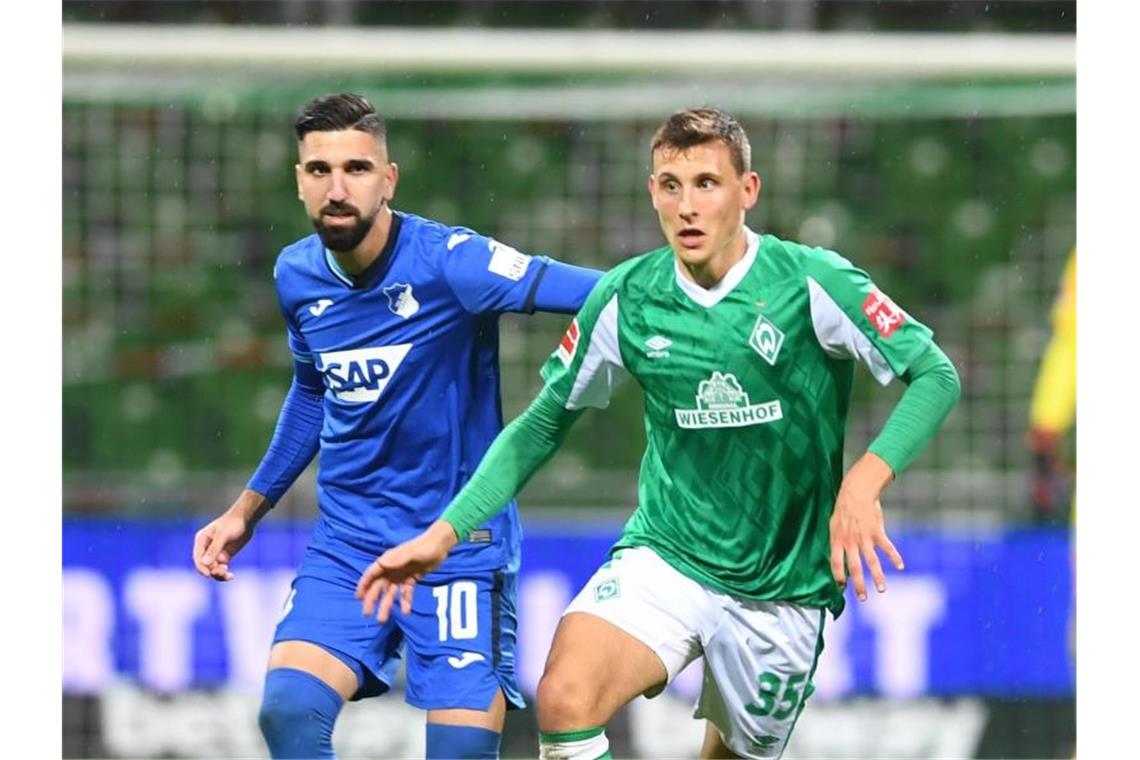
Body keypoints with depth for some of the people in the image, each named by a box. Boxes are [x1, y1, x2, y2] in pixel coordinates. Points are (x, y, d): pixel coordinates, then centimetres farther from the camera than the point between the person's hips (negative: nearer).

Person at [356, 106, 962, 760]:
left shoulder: (813, 283, -11)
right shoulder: (626, 299, -3)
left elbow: (936, 374, -11)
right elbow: (543, 425, 8)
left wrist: (864, 481, -27)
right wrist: (446, 532, 0)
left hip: (781, 589, -1)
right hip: (663, 556, 1)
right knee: (564, 702, -26)